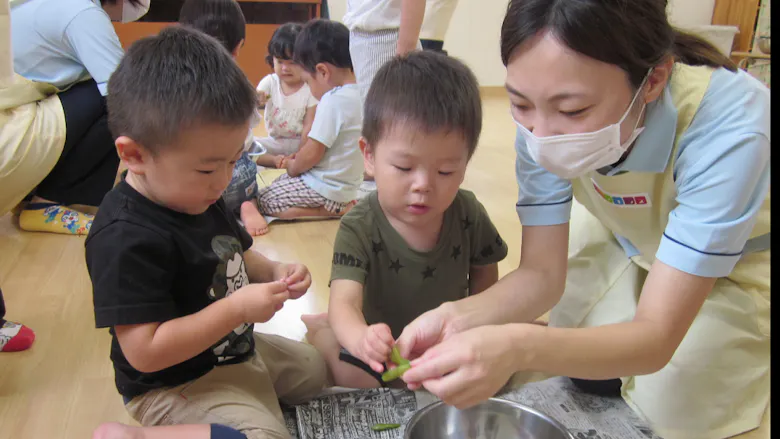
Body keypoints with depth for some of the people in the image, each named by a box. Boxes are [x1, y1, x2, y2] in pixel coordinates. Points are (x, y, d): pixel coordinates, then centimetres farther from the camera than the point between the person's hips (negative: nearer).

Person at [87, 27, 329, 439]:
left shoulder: (200, 198, -2)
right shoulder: (127, 239, -30)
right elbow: (144, 352, -31)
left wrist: (274, 272, -7)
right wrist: (237, 308, -31)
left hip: (237, 352, 10)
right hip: (175, 385, -9)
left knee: (315, 367, 23)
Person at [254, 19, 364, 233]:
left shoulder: (332, 101, -24)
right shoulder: (357, 95, 5)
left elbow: (312, 154, -22)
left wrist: (293, 166, -2)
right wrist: (298, 157, 10)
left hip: (326, 188, -10)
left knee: (264, 201, 2)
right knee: (279, 183, 26)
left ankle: (338, 210, -9)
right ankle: (340, 206, 7)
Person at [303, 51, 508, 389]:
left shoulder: (468, 213, -12)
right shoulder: (358, 229, -23)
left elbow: (484, 273, 6)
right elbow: (344, 301, -36)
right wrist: (359, 337, -58)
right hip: (382, 348, -3)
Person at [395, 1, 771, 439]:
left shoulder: (729, 128, -40)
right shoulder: (542, 121, -28)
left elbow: (658, 336, -39)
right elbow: (541, 272, -22)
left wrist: (521, 348, -58)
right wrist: (458, 317, -43)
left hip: (737, 259, -2)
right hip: (623, 238, 3)